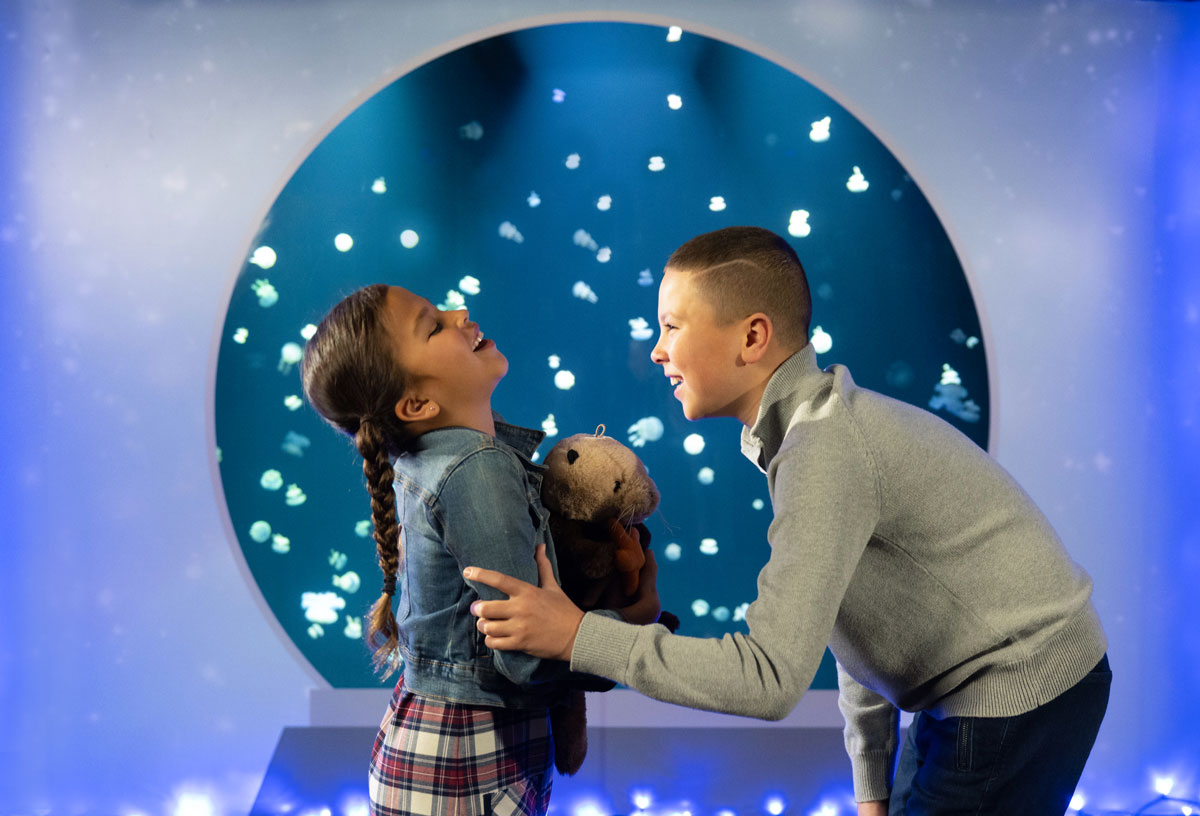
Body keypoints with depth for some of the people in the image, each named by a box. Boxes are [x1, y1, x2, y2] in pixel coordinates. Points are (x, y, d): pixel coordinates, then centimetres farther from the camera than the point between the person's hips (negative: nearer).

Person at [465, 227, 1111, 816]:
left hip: (1020, 694, -9)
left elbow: (772, 678, -30)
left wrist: (577, 635, -26)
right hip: (968, 692, 9)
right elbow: (845, 617, 10)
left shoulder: (825, 448, -27)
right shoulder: (814, 426, 4)